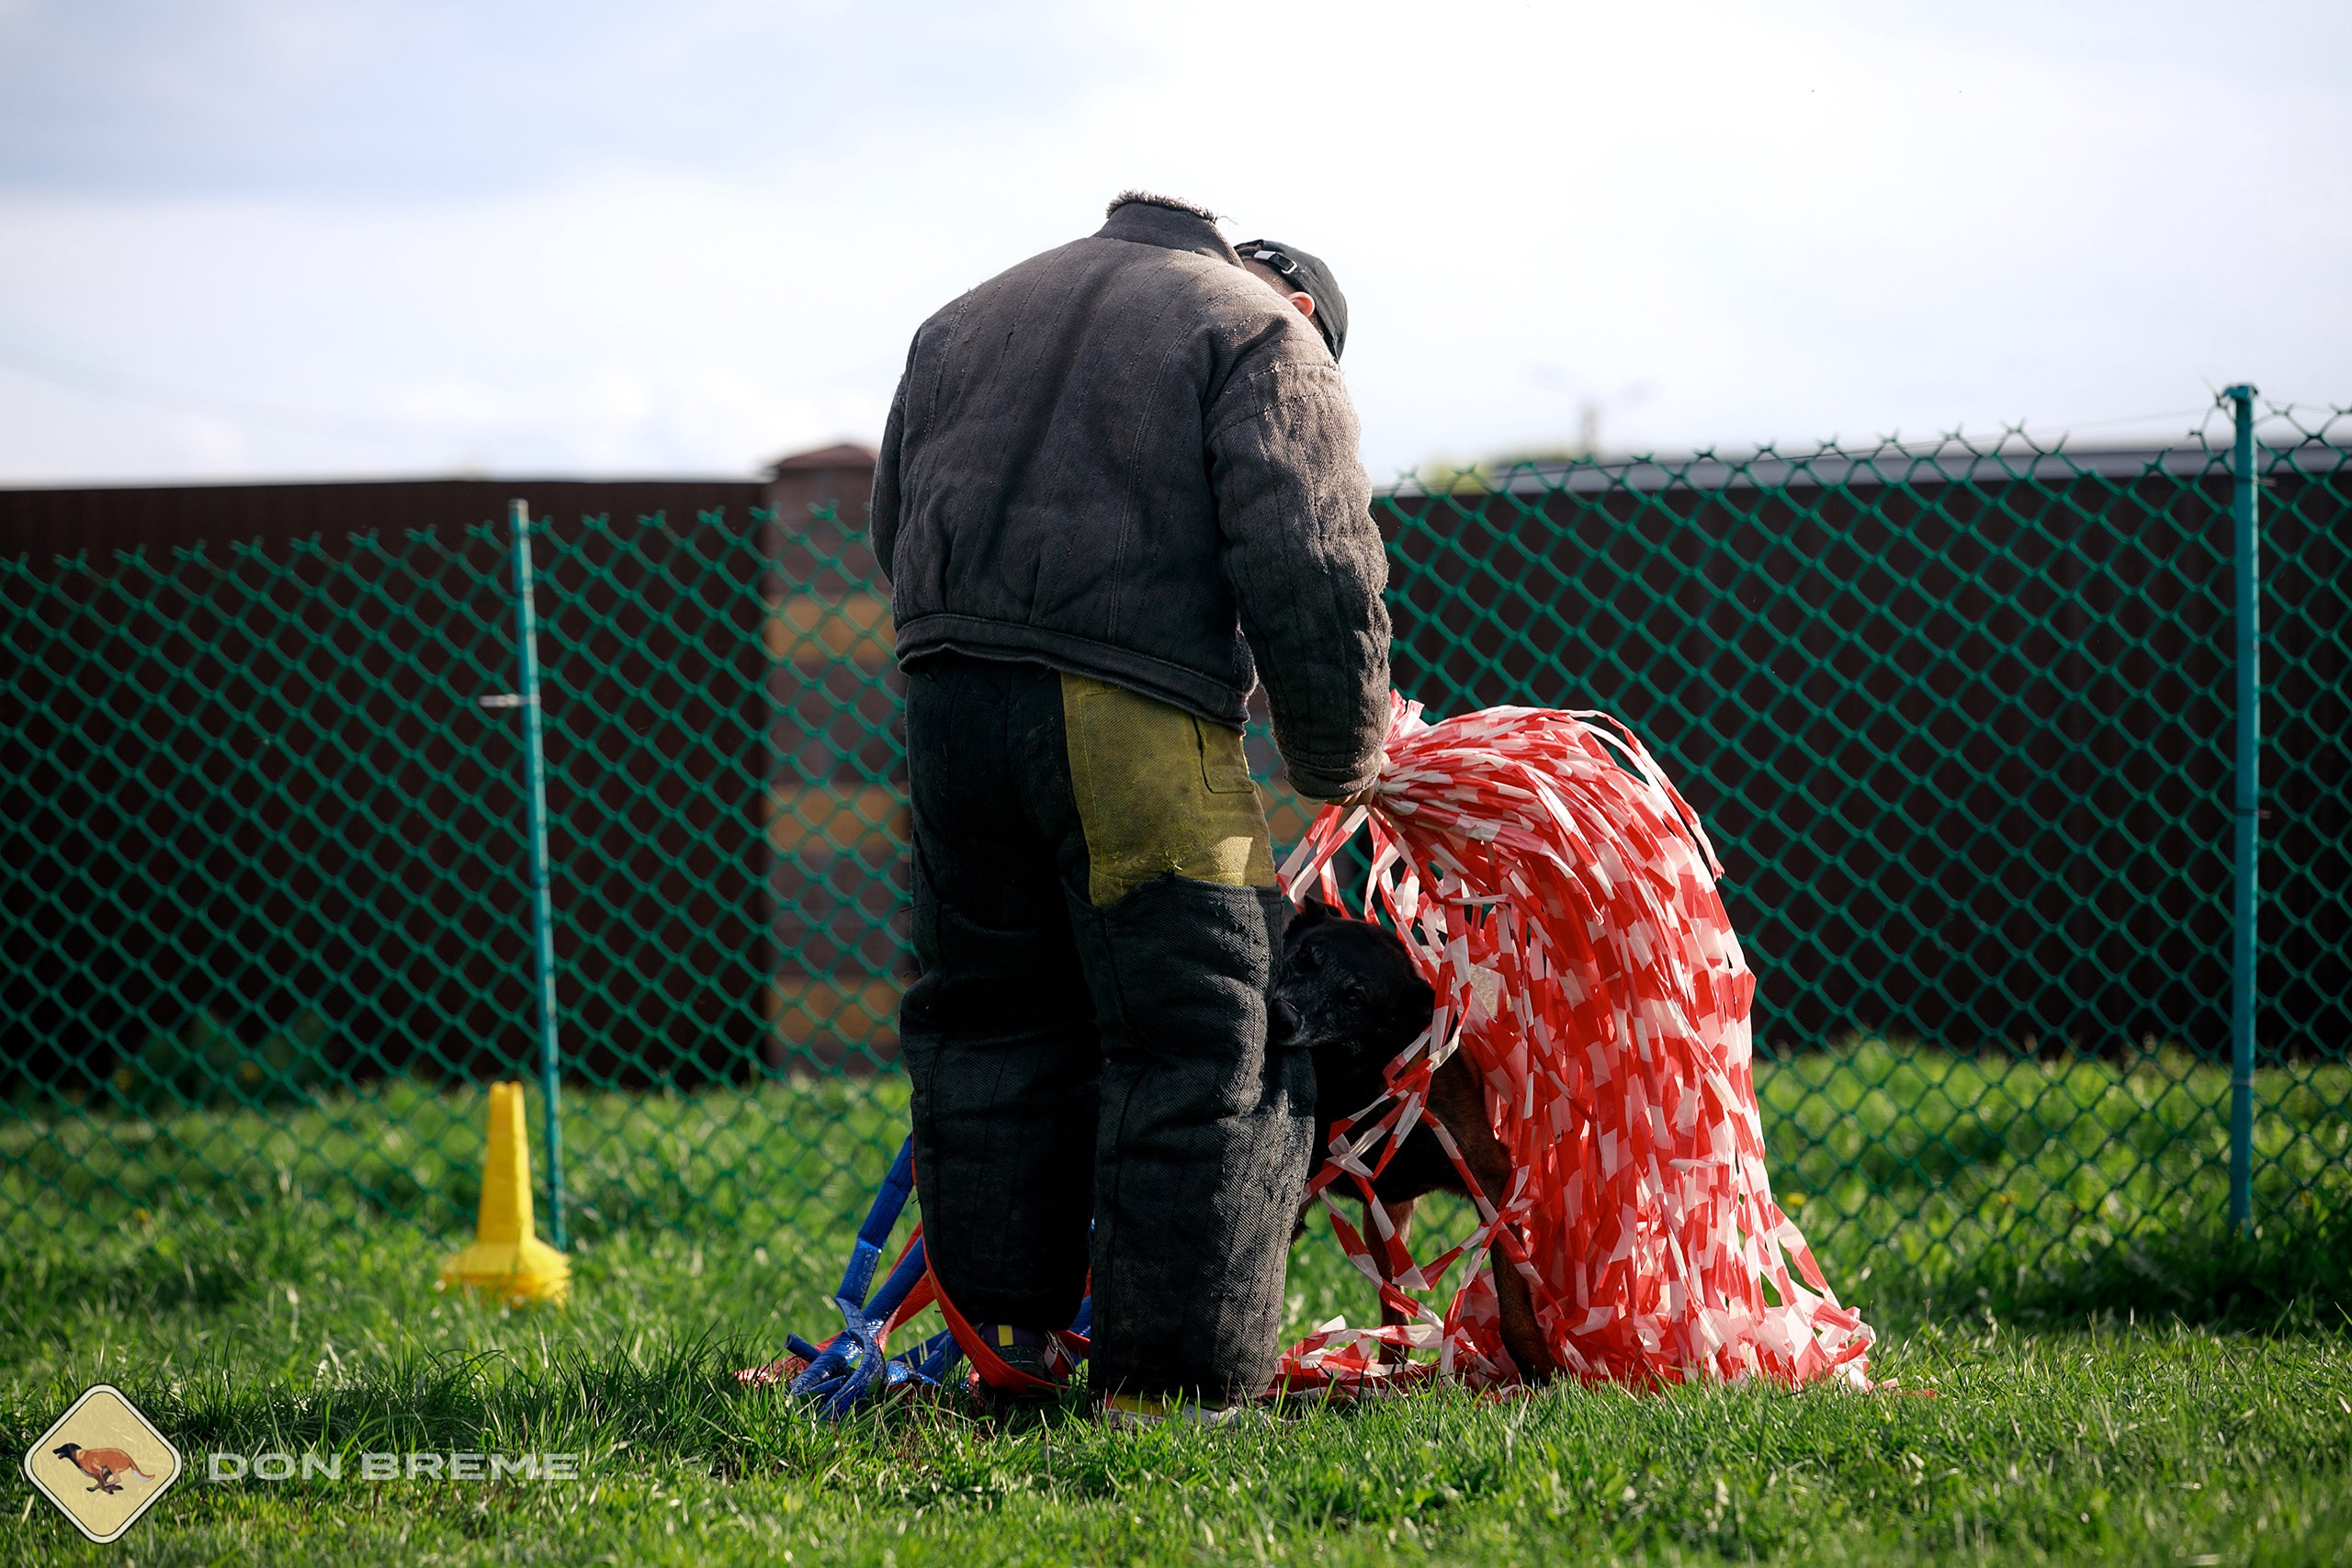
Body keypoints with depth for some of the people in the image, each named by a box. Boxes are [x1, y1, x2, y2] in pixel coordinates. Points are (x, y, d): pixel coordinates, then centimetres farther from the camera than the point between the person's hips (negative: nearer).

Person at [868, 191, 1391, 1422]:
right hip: (1137, 715, -6)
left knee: (986, 1017, 18)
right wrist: (1339, 763, 5)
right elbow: (1309, 568, -5)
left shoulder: (967, 321, 28)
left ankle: (1005, 1333, 20)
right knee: (1204, 1047, -1)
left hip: (947, 703, 6)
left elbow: (895, 529, 28)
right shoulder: (1260, 338, 6)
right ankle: (1174, 1382, -4)